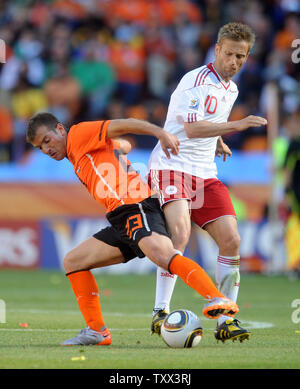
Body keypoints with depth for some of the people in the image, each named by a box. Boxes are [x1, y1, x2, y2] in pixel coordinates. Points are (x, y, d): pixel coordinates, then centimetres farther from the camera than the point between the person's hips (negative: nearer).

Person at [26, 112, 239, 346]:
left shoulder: (79, 134, 6)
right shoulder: (77, 157, 31)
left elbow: (120, 126, -7)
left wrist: (160, 133, -21)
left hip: (137, 207, -10)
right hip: (123, 221, 10)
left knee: (161, 254, -34)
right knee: (72, 262, 12)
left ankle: (217, 300, -49)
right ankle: (96, 331, 8)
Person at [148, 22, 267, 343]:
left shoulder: (231, 90, 15)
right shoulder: (196, 81, -12)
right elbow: (192, 128, -27)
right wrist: (236, 126, -33)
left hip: (205, 174, 8)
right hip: (171, 167, -8)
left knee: (231, 240, -4)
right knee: (179, 232, -29)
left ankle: (225, 321, 3)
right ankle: (160, 313, -25)